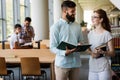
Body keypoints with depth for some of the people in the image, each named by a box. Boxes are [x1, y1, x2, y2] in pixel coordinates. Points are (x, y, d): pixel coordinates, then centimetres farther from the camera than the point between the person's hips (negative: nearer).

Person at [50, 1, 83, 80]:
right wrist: (65, 52, -27)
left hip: (76, 63, 5)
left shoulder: (77, 26, 9)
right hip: (62, 64, -5)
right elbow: (52, 47, -11)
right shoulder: (56, 26, -8)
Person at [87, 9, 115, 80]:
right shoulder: (90, 33, 7)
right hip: (92, 68, 5)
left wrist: (102, 52, -25)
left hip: (103, 69, -5)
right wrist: (91, 53, -6)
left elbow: (112, 53, -7)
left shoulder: (107, 34, -9)